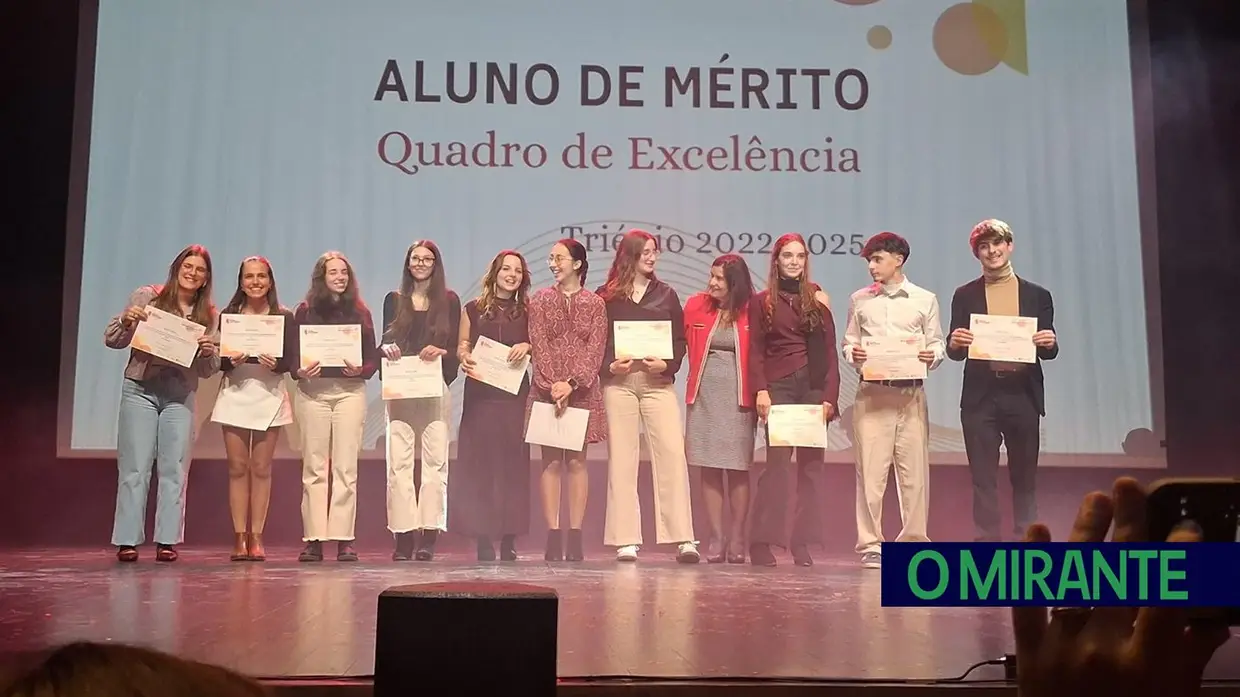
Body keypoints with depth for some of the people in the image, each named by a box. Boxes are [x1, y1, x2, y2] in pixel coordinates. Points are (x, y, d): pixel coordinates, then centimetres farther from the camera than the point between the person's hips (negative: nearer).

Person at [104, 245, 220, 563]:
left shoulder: (209, 314, 8)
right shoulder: (147, 297, 2)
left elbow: (208, 370, 9)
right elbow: (111, 340, 3)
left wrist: (208, 351, -12)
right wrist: (126, 321, -17)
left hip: (180, 397, 2)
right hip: (140, 390, -2)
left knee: (174, 470, 0)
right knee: (134, 467, -3)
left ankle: (167, 541, 5)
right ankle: (127, 540, 1)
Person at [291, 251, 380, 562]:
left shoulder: (360, 312, 9)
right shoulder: (305, 311, 7)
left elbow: (373, 358, 6)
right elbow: (291, 353, 4)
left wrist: (361, 370, -14)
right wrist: (301, 370, -16)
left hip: (350, 392, 0)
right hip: (312, 392, 0)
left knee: (345, 467, -2)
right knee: (314, 468, 0)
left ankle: (344, 540, -1)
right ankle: (313, 539, 2)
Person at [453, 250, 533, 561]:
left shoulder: (527, 311, 11)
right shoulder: (474, 309, 10)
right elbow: (462, 345, 9)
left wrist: (526, 346, -11)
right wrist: (465, 358, -12)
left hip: (514, 395, 0)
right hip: (480, 395, 0)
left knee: (513, 462, -2)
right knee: (480, 464, -3)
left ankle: (509, 537, 2)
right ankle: (483, 536, 1)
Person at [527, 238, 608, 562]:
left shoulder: (595, 303, 6)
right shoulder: (540, 300, 7)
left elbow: (595, 349, -2)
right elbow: (538, 345, -1)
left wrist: (571, 383, -14)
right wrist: (553, 384, -13)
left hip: (582, 390, 0)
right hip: (547, 389, 0)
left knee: (577, 460, 1)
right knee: (551, 461, -1)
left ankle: (575, 536, 4)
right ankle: (553, 536, 1)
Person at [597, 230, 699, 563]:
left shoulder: (666, 294, 13)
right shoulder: (606, 297, 7)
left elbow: (679, 340, 10)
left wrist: (667, 364, -8)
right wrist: (609, 367, -12)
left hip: (659, 383, 1)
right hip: (618, 384, -1)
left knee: (672, 454, -8)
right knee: (621, 458, -1)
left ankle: (683, 539, -7)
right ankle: (626, 540, 4)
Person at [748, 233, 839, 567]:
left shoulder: (817, 299, 12)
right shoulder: (762, 302, 9)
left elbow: (830, 351, 7)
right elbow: (755, 352, 4)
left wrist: (830, 396, -4)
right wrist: (761, 390, -10)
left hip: (814, 387, 2)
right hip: (779, 386, -2)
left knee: (810, 466, 1)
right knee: (777, 463, -8)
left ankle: (802, 543, 7)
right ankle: (761, 542, -4)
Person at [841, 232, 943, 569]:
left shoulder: (925, 300, 7)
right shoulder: (859, 300, 10)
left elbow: (937, 344, 8)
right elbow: (848, 342, 12)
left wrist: (931, 356, -13)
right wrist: (852, 353, -9)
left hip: (911, 393, 0)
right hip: (872, 393, 0)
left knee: (914, 471, 2)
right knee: (870, 471, -2)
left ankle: (914, 542, 12)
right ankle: (870, 545, 5)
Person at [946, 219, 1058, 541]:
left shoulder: (1037, 295, 7)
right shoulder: (965, 295, 6)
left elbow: (1048, 352, 8)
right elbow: (955, 352, 4)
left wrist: (1049, 343, -14)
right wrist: (954, 343, -18)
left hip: (1023, 395, 1)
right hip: (981, 396, 0)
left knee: (1025, 478, 8)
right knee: (983, 479, 1)